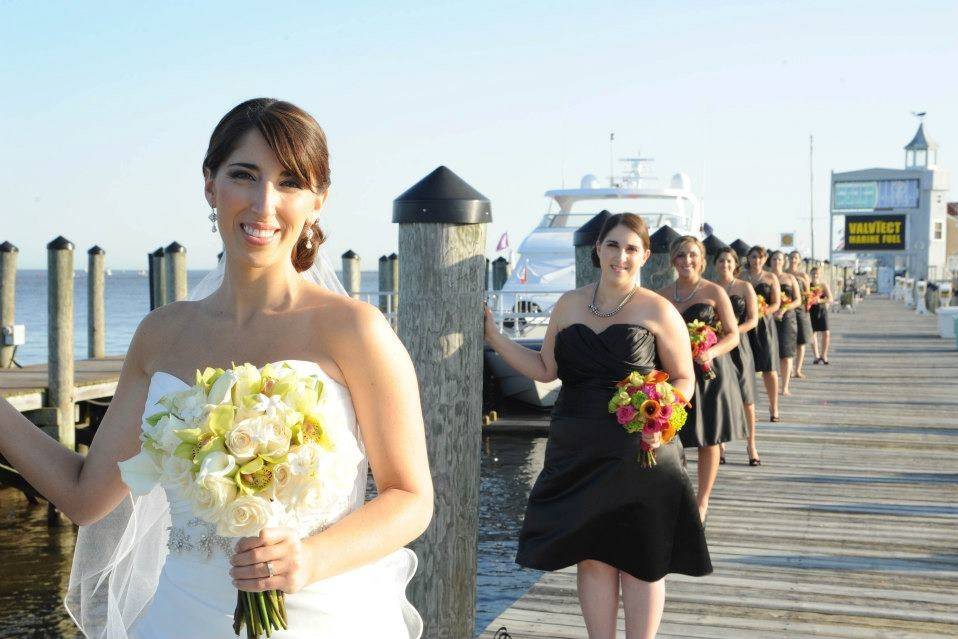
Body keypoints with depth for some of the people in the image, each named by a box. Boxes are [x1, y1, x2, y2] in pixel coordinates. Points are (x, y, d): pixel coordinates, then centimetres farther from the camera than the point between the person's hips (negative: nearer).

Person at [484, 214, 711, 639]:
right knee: (591, 555, 9)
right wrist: (493, 336, 6)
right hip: (578, 452, 4)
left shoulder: (658, 311, -3)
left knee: (639, 559, 3)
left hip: (638, 453, -4)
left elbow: (684, 381, 0)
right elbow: (545, 369, 13)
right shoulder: (568, 305, 10)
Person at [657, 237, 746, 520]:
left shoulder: (714, 292, -3)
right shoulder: (662, 294, 8)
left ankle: (702, 501, 20)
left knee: (708, 440, 5)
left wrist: (712, 352, -20)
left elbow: (733, 335, -3)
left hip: (709, 372, -2)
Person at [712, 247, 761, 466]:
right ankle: (719, 444, 12)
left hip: (738, 345, -1)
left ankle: (751, 445, 8)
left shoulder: (745, 287, 3)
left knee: (746, 398, -1)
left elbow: (753, 319, -1)